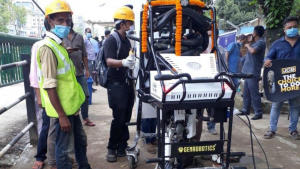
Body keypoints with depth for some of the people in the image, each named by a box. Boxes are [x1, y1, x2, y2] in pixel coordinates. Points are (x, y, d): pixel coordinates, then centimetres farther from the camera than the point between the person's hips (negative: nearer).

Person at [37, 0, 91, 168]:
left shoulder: (59, 45, 9)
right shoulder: (48, 47, -19)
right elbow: (49, 86, -22)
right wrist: (62, 115, -21)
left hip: (71, 106, 9)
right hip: (62, 110, -9)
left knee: (81, 141, 22)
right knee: (65, 149, 5)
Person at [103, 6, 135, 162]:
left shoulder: (127, 40, 15)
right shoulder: (111, 40, -10)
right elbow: (109, 61, -26)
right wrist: (123, 62, -42)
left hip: (127, 83, 8)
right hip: (116, 83, -8)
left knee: (126, 117, 10)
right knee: (118, 118, -5)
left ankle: (122, 147, 21)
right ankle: (111, 148, 11)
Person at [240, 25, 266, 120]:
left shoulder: (261, 42, -12)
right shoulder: (255, 42, 17)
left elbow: (253, 51, -28)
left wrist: (248, 45, -9)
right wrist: (250, 41, 18)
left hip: (253, 72, -10)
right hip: (248, 71, 10)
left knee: (254, 93, -7)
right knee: (246, 92, 15)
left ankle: (258, 113, -2)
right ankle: (245, 109, 25)